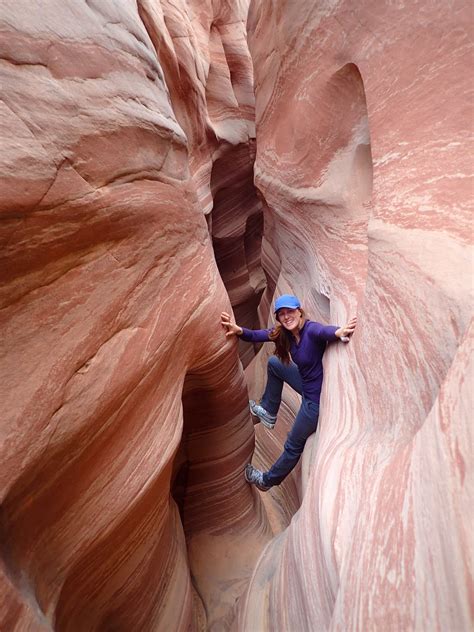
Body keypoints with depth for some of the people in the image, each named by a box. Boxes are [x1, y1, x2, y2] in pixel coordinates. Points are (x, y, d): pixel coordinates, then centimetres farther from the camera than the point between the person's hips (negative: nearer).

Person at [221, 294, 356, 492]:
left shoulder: (311, 330, -25)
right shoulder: (283, 332, -4)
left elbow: (325, 331, -46)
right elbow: (257, 336, -10)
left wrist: (337, 332, -69)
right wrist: (239, 330, -31)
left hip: (316, 397, -7)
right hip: (306, 384, 7)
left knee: (294, 445, 13)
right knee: (274, 362, 16)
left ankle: (267, 480, 38)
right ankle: (268, 412, 30)